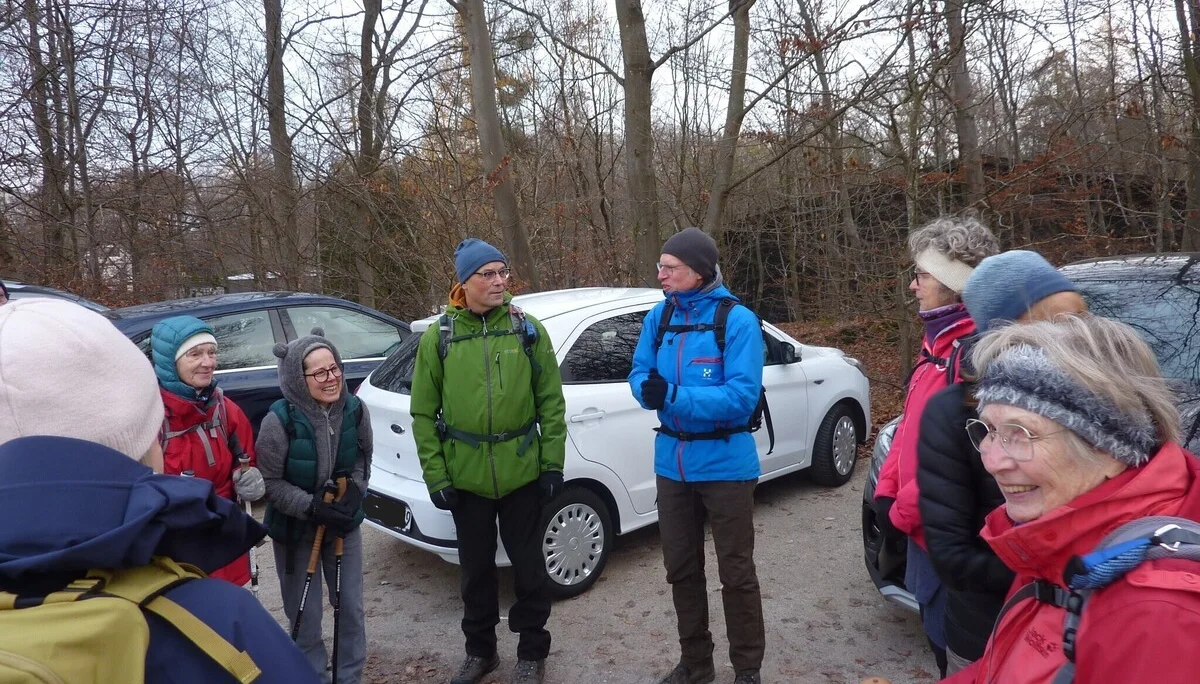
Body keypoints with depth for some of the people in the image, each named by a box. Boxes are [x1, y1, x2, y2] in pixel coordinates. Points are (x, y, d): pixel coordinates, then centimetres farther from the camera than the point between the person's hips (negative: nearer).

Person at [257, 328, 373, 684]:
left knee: (351, 607, 12)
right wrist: (312, 507, -25)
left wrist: (355, 490, -14)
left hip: (343, 521, 3)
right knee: (305, 615, 8)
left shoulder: (355, 409, -13)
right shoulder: (279, 420, -24)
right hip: (294, 528, -3)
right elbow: (270, 482, -15)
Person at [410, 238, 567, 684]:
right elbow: (424, 414, 0)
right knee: (476, 569, 16)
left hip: (523, 473, 0)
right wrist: (436, 476, -4)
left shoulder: (528, 330, -2)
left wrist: (552, 463, -3)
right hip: (465, 477, 1)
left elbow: (551, 403, 0)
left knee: (528, 565, 11)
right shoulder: (439, 337, -3)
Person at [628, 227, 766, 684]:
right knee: (681, 568, 18)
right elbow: (639, 373, 4)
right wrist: (648, 388, -20)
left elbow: (741, 396, -22)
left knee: (736, 572, 9)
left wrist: (672, 396, -28)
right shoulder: (658, 316, 1)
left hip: (724, 464, -5)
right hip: (672, 463, 6)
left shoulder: (737, 320, -15)